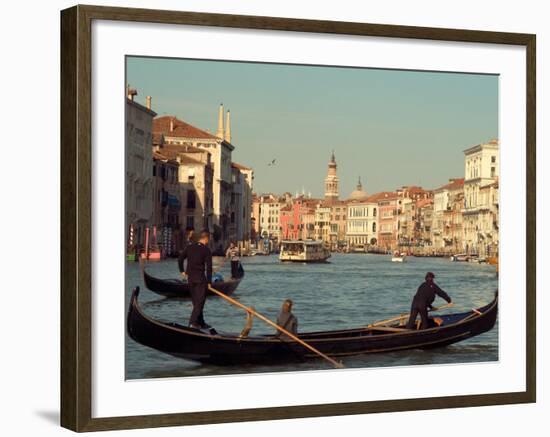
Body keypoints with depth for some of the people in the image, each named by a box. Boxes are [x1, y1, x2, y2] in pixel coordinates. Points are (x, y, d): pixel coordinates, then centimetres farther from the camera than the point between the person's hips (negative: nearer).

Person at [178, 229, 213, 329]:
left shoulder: (190, 247, 6)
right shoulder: (206, 250, -9)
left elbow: (180, 259, 8)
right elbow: (208, 267, -11)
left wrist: (182, 271, 19)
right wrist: (209, 281, -6)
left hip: (190, 278, 6)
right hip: (200, 279, -6)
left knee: (196, 301, 14)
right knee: (200, 301, -3)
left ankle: (201, 323, 20)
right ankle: (193, 322, -14)